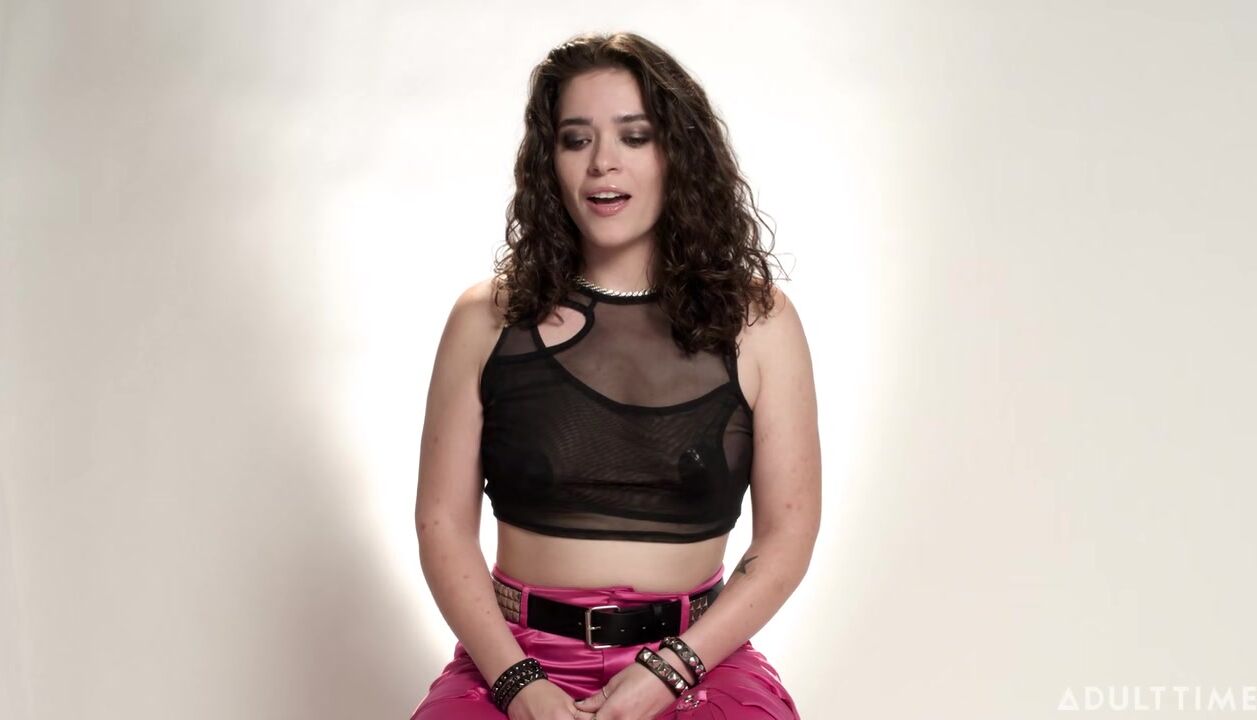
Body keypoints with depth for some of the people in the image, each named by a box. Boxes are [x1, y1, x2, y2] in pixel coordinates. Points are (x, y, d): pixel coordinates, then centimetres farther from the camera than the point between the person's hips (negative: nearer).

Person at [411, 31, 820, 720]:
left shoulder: (757, 321, 4)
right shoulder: (487, 319, 5)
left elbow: (787, 533, 2)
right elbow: (444, 523, 3)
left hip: (698, 659, 0)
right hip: (512, 659, 0)